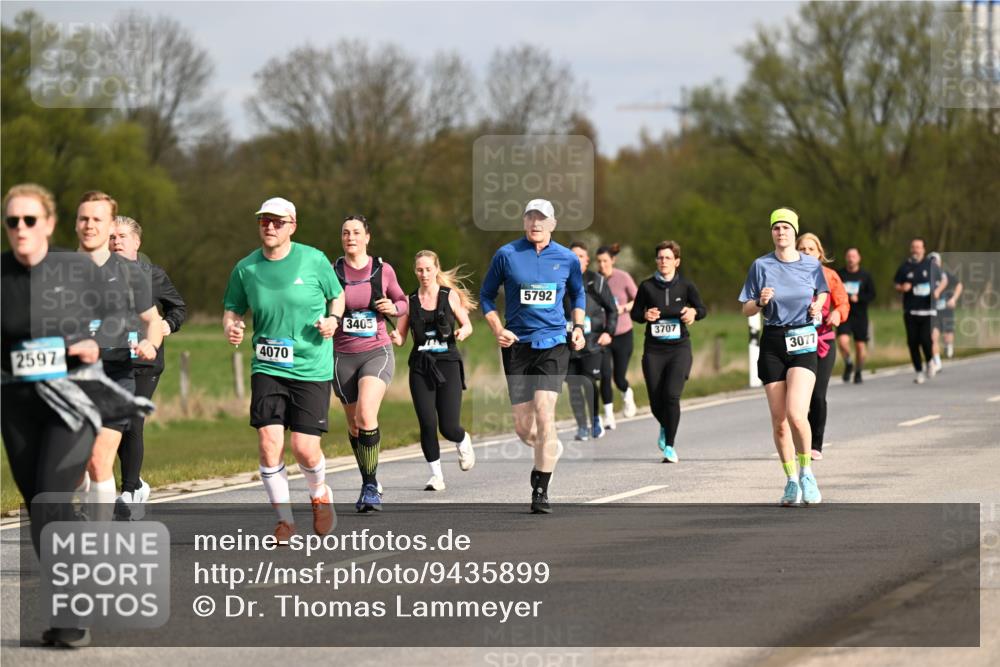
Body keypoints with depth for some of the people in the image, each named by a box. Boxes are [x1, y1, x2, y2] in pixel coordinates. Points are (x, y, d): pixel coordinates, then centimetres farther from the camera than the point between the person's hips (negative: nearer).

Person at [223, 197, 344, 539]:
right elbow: (232, 309, 13)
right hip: (266, 367, 2)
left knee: (305, 448, -7)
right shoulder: (246, 268, 2)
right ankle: (285, 519, 5)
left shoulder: (314, 260, -3)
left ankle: (320, 495, 28)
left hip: (311, 367, -2)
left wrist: (332, 319, -9)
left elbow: (337, 296, 12)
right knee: (268, 442, -12)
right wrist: (231, 328, -9)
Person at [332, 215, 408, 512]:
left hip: (377, 352, -2)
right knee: (354, 424, 9)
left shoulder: (383, 270, 1)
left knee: (366, 414, -23)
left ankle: (371, 486, -15)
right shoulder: (332, 272, 1)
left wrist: (393, 307, -8)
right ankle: (370, 485, 27)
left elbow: (403, 302, 14)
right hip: (343, 355, 2)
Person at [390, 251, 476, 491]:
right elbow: (401, 337, 7)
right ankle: (436, 475, 6)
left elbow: (467, 325, 5)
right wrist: (395, 337, -16)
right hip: (420, 367, 2)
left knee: (448, 427, -7)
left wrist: (462, 331, -18)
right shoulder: (409, 300, 6)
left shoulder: (450, 295, 2)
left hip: (448, 364, -2)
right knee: (427, 424, -9)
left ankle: (463, 441, 30)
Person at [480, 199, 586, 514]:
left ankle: (541, 490, -9)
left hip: (553, 344, 0)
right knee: (523, 426, 1)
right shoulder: (507, 255, -1)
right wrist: (498, 330, -5)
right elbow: (486, 295, 9)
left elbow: (578, 294, 23)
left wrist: (578, 327, 9)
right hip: (517, 344, 0)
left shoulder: (567, 259, 4)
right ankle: (549, 449, 38)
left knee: (544, 412, -17)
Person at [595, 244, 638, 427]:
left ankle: (627, 394, 41)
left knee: (619, 378, 5)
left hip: (623, 334, 0)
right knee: (605, 375, -14)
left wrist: (624, 308, -21)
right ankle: (608, 415, -1)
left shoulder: (623, 278, -10)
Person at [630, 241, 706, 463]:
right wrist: (645, 315, -13)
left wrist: (693, 312, -14)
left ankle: (670, 446, -7)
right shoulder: (647, 286, 3)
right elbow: (634, 312, 9)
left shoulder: (686, 286, 2)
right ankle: (665, 428, 37)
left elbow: (702, 309, 9)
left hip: (679, 347, -1)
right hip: (653, 349, 1)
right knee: (656, 401, 1)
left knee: (671, 395, -18)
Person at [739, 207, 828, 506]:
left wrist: (818, 306, 0)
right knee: (778, 420, 2)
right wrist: (761, 301, -15)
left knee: (796, 414, -19)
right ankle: (791, 481, 18)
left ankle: (806, 472, 2)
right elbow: (746, 310, 5)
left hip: (804, 344, -2)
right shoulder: (761, 266, 1)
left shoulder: (812, 265, 1)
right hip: (773, 343, 2)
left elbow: (823, 292, 21)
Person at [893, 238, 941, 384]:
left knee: (926, 339, -14)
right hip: (910, 310, 2)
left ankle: (930, 361, 16)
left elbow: (941, 282, 14)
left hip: (927, 310, -2)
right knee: (913, 342, 0)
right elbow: (897, 286, 13)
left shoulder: (930, 265, 4)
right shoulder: (905, 267, 6)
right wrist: (902, 288, -10)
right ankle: (919, 371, 12)